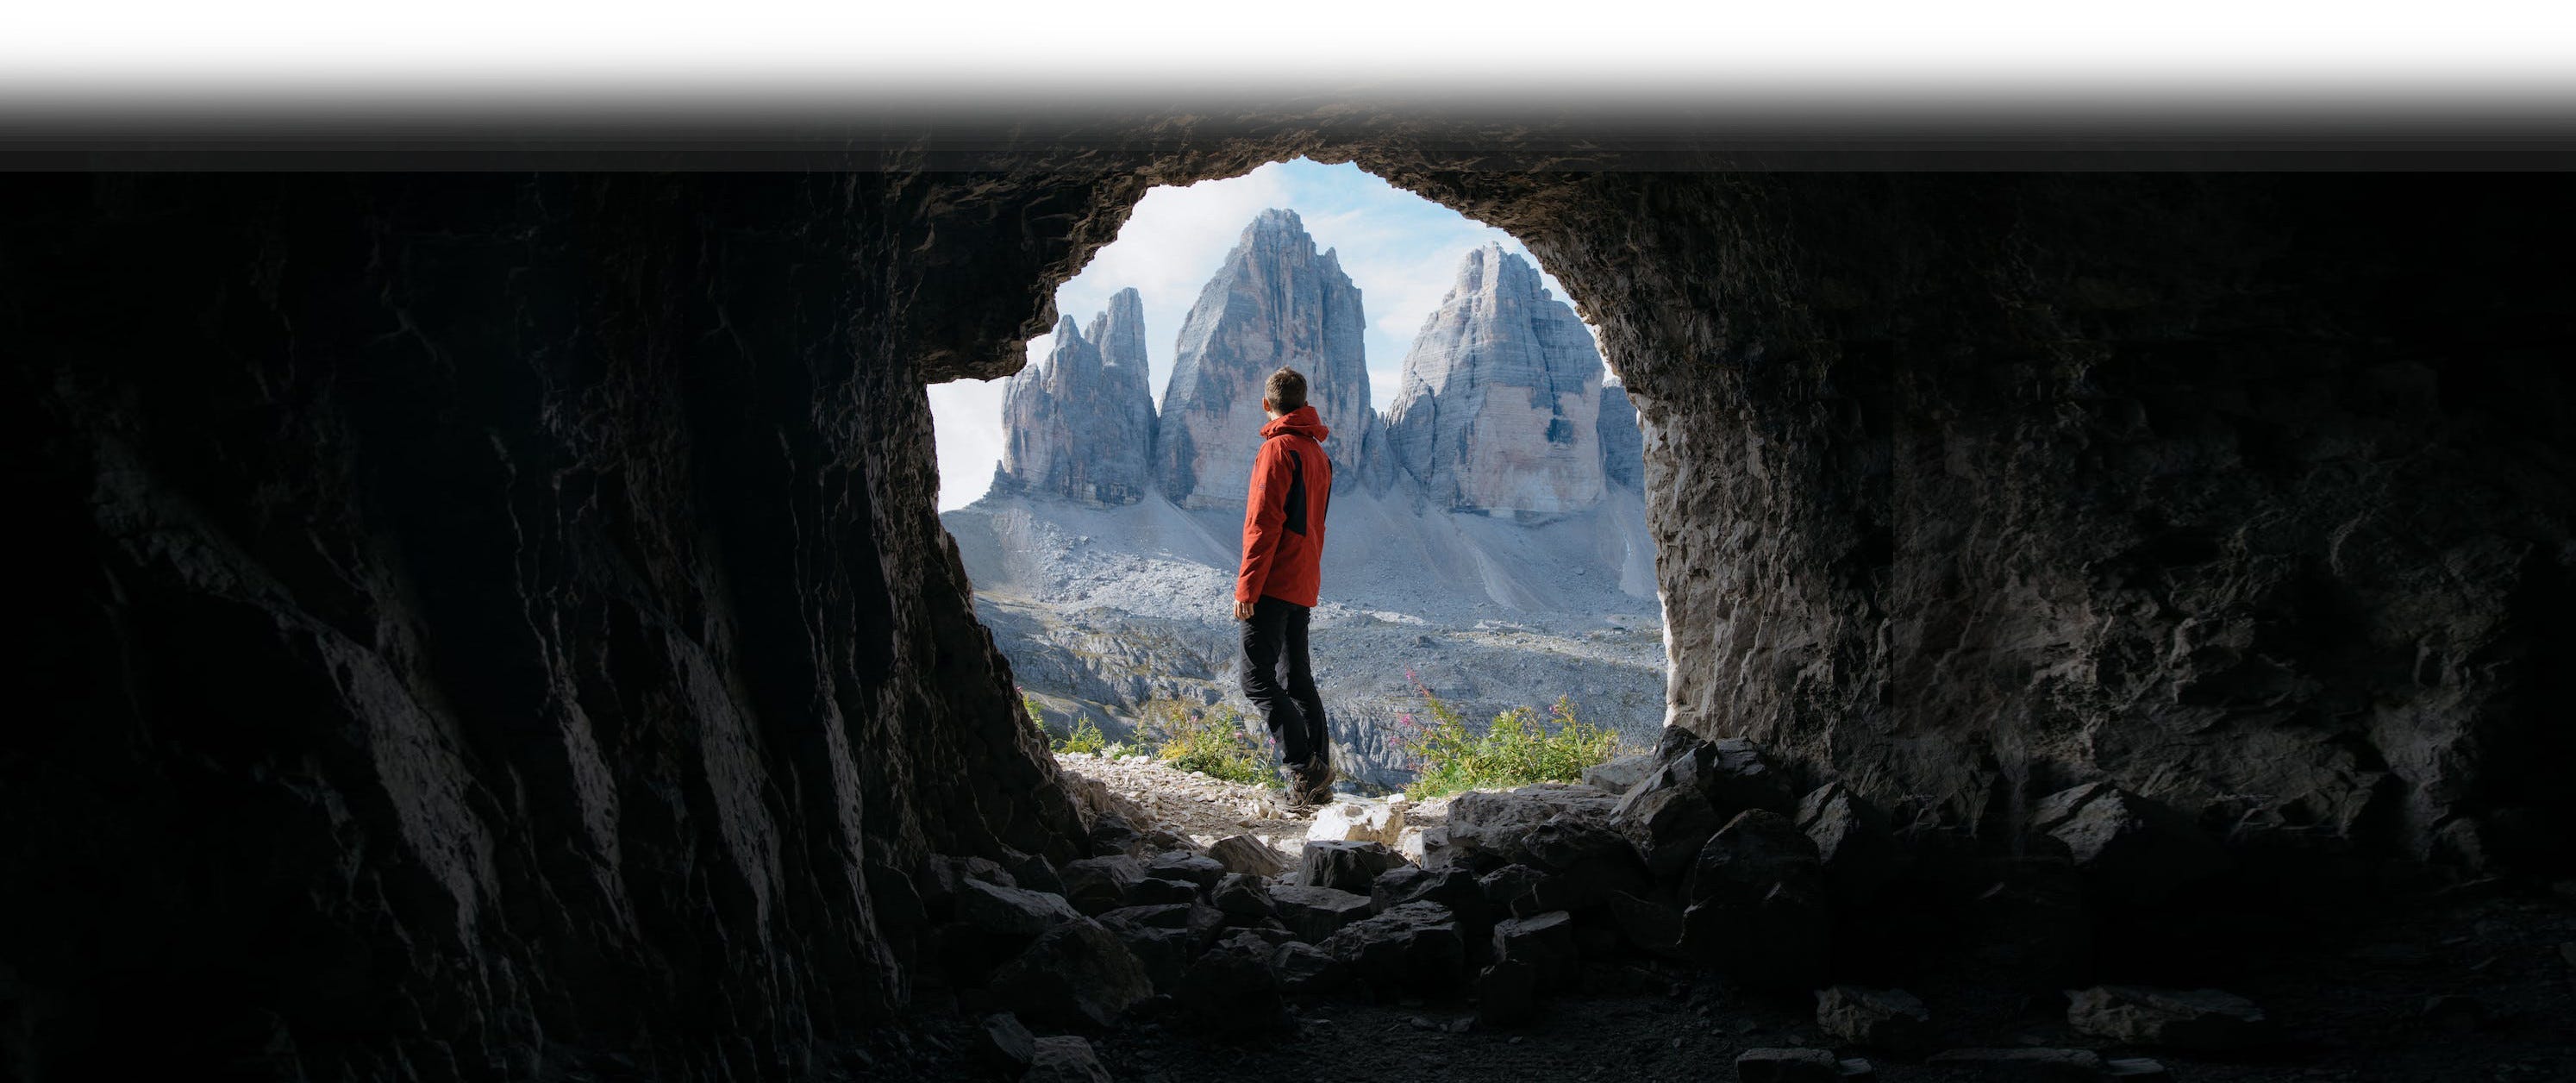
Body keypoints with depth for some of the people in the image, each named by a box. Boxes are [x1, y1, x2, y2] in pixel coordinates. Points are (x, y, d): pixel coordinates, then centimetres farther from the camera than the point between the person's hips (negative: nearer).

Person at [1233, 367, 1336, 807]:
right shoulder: (1318, 453, 16)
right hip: (1304, 586, 9)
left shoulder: (1278, 448, -11)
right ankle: (1317, 779, 11)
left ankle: (1304, 768, -15)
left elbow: (1263, 523, -17)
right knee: (1297, 679, 12)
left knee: (1257, 679, -8)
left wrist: (1246, 587, -16)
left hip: (1274, 584, -9)